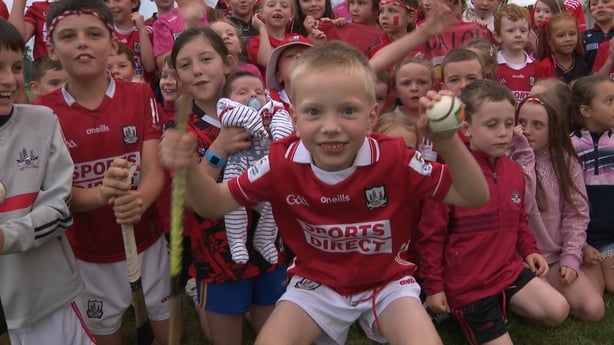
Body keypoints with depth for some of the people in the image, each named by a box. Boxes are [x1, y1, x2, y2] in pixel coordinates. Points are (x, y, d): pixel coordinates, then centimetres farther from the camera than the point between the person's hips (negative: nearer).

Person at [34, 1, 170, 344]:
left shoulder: (141, 96, -7)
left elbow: (154, 170, -13)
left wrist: (139, 200, -37)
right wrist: (100, 194, -33)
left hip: (149, 243, 0)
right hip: (89, 255, 0)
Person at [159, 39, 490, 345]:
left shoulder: (393, 158, -23)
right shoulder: (282, 162, -19)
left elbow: (474, 198, -19)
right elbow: (216, 204, -8)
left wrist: (448, 142, -37)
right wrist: (191, 168, -29)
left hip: (387, 280, -1)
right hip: (316, 282, 1)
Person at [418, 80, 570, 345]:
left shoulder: (514, 172, 1)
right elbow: (431, 235, -13)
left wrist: (529, 250, 3)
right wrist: (433, 286, -10)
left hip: (509, 269, 6)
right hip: (467, 282, -6)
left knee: (558, 311, -3)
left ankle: (503, 304, 17)